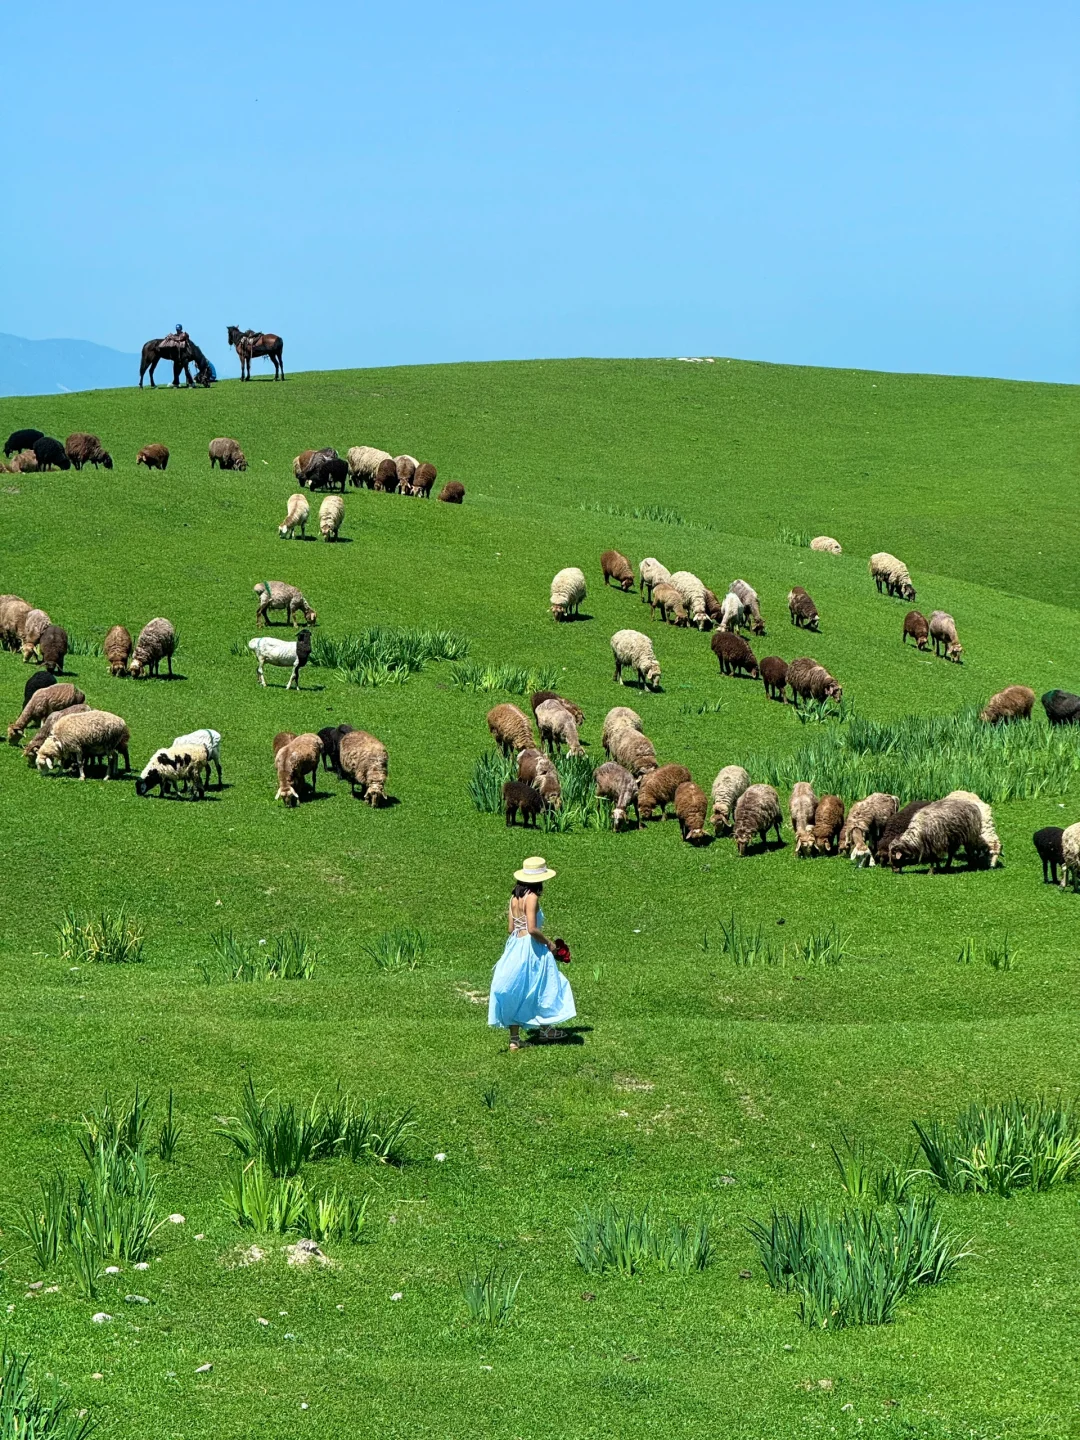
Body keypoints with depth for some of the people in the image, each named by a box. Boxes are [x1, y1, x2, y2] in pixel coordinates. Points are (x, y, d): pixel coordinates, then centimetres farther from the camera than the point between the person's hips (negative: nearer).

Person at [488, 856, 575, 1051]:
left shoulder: (514, 896, 7)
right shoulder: (531, 898, -17)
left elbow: (511, 927, 11)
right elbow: (533, 929, -24)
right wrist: (548, 942, -9)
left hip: (514, 946, 7)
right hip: (531, 949, -7)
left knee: (515, 990, 10)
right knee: (542, 987, 13)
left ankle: (514, 1038, 11)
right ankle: (545, 1029, 28)